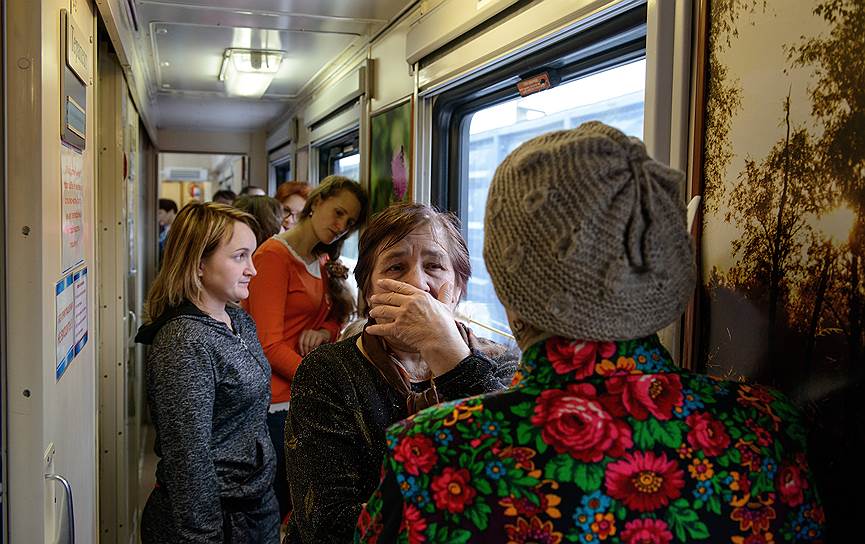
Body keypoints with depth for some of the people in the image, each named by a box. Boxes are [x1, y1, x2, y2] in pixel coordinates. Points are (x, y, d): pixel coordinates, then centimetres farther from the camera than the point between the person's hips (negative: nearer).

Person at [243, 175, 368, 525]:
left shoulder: (324, 262, 14)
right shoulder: (275, 255, -11)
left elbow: (335, 319, 16)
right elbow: (269, 345, -16)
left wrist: (325, 332, -8)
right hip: (277, 401, -7)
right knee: (279, 504, 1)